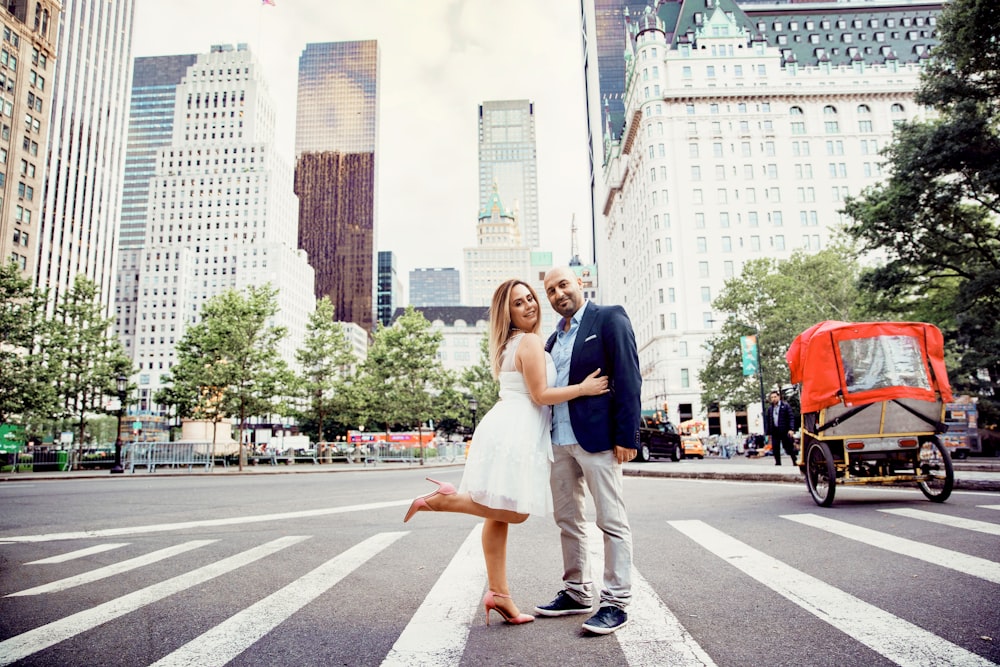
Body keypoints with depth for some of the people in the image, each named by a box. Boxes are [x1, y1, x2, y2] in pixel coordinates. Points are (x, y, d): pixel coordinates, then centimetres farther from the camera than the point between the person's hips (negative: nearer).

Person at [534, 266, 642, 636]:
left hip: (597, 438, -7)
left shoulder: (610, 318, -2)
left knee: (611, 521, -1)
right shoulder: (554, 338, 18)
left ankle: (616, 602, 8)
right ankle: (576, 593, 26)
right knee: (567, 519, 13)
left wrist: (627, 435, -15)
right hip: (560, 441, 8)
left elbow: (628, 378, -10)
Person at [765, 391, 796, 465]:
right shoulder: (769, 408, 12)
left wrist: (791, 429, -15)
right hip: (774, 431, 4)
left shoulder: (785, 406, -1)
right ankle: (778, 464, 16)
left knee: (789, 448, 1)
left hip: (784, 431, -4)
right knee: (775, 449, 6)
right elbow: (767, 420, 12)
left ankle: (795, 462, 13)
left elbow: (790, 418, -6)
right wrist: (768, 432, 7)